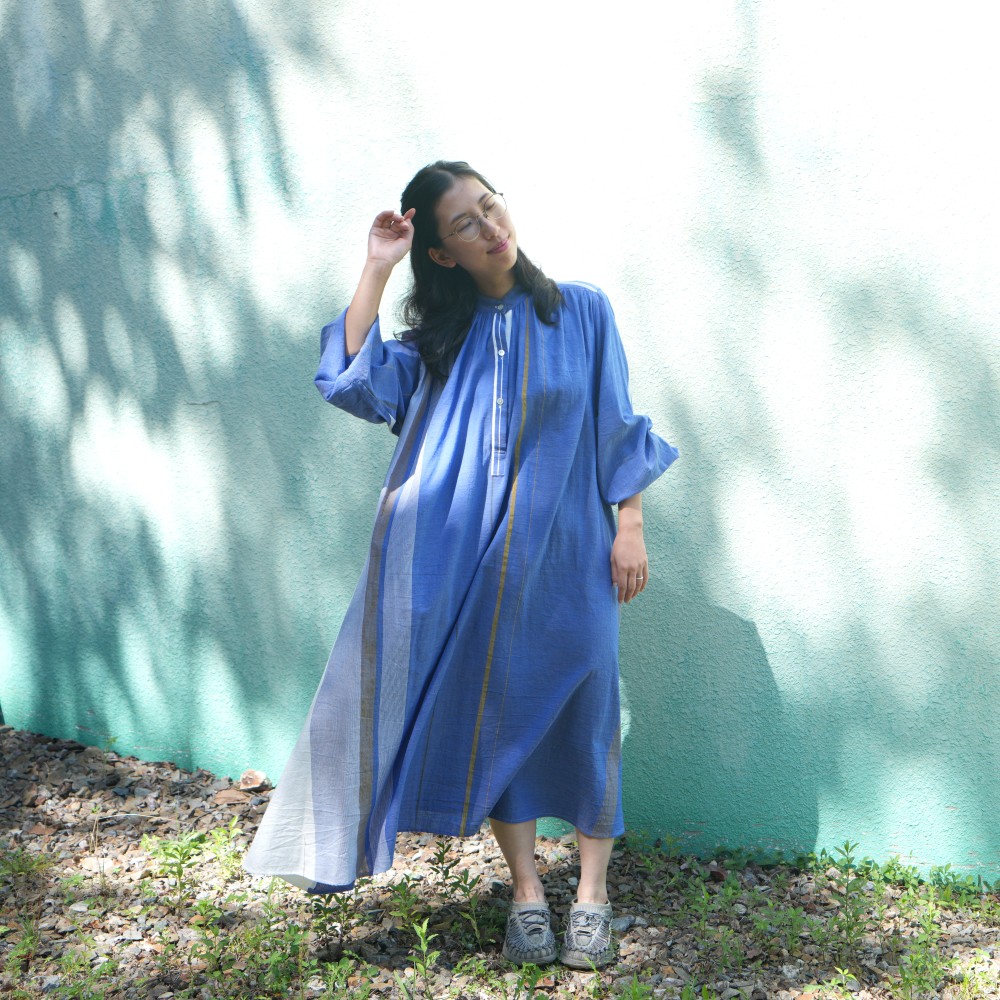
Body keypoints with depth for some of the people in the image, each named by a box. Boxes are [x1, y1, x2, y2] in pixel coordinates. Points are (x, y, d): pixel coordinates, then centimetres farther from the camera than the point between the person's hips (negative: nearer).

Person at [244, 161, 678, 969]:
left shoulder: (581, 311, 4)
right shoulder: (439, 336, 9)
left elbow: (619, 427, 3)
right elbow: (358, 383, -5)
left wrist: (630, 525, -4)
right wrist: (376, 269, -4)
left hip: (565, 551, -2)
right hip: (470, 560, 2)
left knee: (581, 710, 1)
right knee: (494, 713, 5)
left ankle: (592, 893, 16)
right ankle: (526, 892, 19)